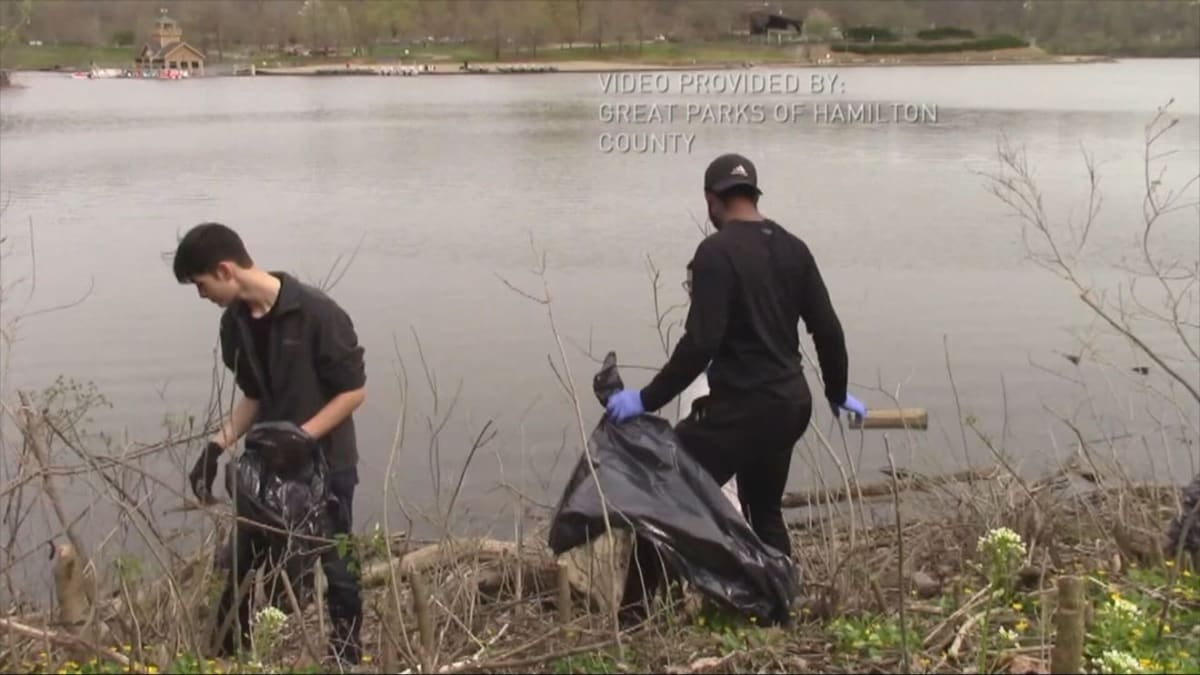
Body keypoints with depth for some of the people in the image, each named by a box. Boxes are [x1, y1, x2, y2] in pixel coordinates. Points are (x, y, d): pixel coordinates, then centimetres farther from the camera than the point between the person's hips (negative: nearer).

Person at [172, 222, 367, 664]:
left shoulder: (317, 313, -21)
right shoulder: (235, 322, 0)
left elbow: (354, 390, -16)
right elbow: (253, 396, 11)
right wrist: (216, 449, -2)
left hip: (324, 464, -6)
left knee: (335, 567, 8)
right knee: (241, 565, 11)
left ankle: (346, 656, 25)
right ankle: (225, 656, 26)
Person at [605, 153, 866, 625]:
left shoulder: (717, 251, -13)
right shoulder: (793, 248, 9)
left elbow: (700, 343, -20)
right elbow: (827, 330, 11)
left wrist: (647, 400, -14)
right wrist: (838, 394, 25)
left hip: (739, 407, -8)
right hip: (791, 403, 8)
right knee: (765, 512, 23)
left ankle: (633, 617, -1)